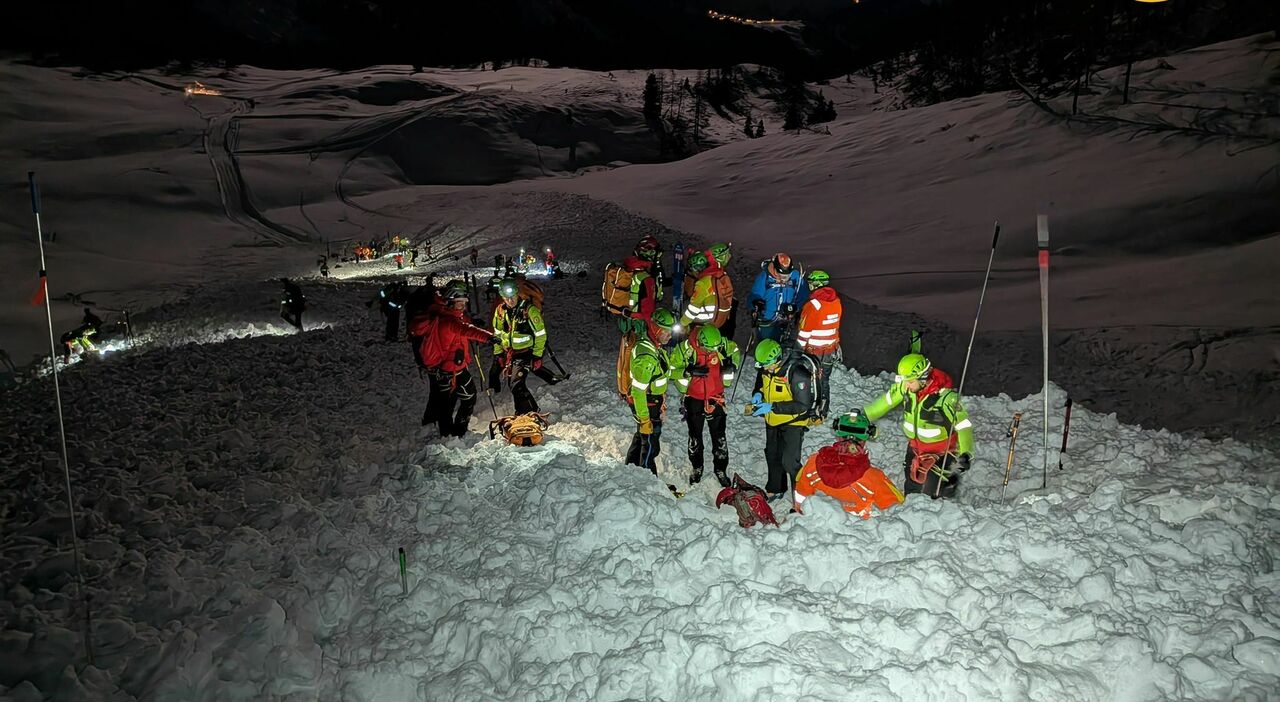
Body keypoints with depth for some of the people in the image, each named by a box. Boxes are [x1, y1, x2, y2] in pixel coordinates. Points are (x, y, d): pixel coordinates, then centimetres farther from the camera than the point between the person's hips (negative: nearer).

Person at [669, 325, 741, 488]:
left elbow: (735, 351, 8)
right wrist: (690, 372, -27)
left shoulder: (722, 344, -15)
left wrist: (732, 365, -10)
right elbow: (672, 369, -12)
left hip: (716, 398, 1)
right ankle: (696, 468, 34)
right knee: (695, 436, 15)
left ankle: (721, 469, 24)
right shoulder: (685, 348, -22)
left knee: (719, 437, 6)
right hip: (694, 399, -1)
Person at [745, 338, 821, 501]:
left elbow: (803, 405, -29)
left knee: (789, 462, -9)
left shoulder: (797, 373, -31)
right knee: (772, 456, 21)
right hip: (772, 421, 7)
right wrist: (758, 394, -11)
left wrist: (772, 407, -32)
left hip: (793, 422, -7)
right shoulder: (765, 368, -9)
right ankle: (775, 490, 41)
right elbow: (760, 382, 13)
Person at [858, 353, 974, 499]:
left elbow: (963, 424, -30)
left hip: (940, 450, -5)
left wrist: (966, 453, -41)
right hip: (915, 446, 5)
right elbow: (886, 401, 2)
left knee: (933, 491, -5)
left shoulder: (945, 396, -31)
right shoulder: (904, 387, -15)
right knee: (910, 487, 12)